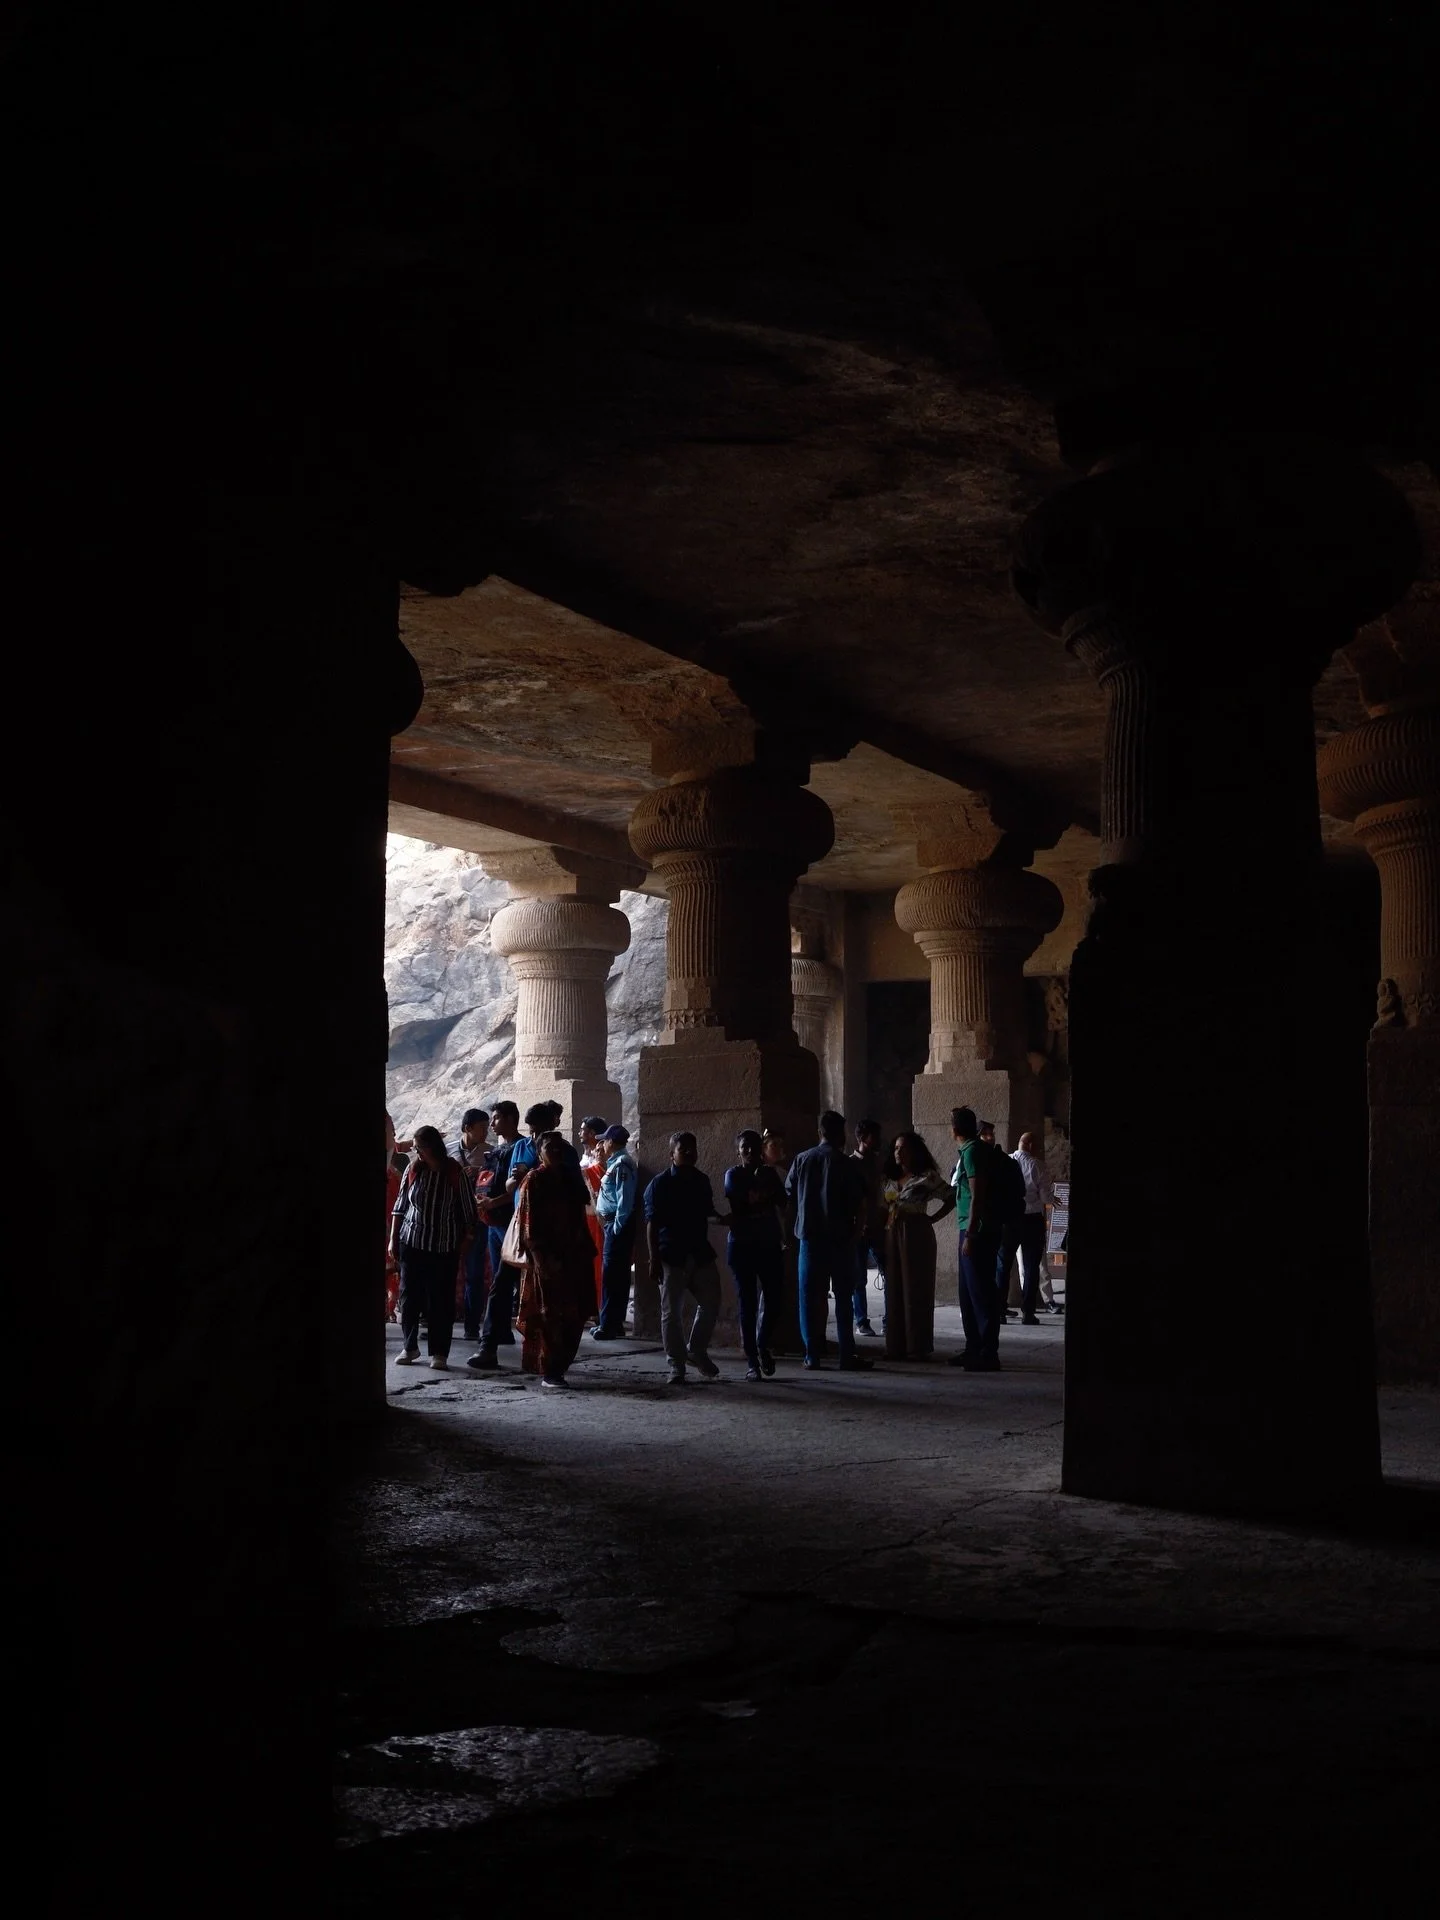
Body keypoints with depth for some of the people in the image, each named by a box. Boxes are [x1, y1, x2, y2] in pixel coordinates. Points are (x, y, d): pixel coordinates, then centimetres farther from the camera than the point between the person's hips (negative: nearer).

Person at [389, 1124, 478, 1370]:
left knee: (441, 1300, 0)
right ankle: (409, 1347, 19)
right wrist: (393, 1239, 9)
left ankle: (439, 1353, 7)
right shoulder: (413, 1171, 2)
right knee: (409, 1296, 6)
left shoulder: (455, 1173, -6)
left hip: (444, 1248, -3)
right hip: (411, 1243, 3)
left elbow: (468, 1212, -2)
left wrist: (465, 1245, -3)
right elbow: (400, 1207, 10)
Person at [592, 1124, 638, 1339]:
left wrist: (618, 1226, -20)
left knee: (611, 1275, -8)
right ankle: (613, 1323, 20)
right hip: (611, 1224, 10)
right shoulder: (615, 1163, 16)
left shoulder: (622, 1164, -14)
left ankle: (610, 1325, -6)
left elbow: (625, 1198, -21)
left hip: (617, 1225, -10)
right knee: (616, 1274, 13)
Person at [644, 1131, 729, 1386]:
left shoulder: (701, 1181, 10)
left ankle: (697, 1351, 26)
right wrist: (654, 1258, -15)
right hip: (672, 1256, -5)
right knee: (672, 1312, -1)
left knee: (710, 1303, 7)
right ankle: (676, 1366, 6)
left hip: (700, 1253, 5)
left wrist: (721, 1219, -1)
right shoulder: (660, 1184, -6)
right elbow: (652, 1223, -9)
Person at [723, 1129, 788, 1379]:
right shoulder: (733, 1175, 1)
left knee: (774, 1300, -2)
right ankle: (752, 1361, 4)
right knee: (747, 1302, -2)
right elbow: (737, 1204, -14)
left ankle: (763, 1345, 25)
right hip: (742, 1245, -3)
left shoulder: (770, 1174, 10)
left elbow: (782, 1202, -4)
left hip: (769, 1245, 3)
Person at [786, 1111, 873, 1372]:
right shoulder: (844, 1163, -7)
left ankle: (812, 1354, 7)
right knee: (843, 1296, 2)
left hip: (809, 1235, 3)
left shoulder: (801, 1159, 3)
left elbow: (789, 1193, 8)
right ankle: (847, 1355, 0)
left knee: (810, 1294, 8)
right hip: (840, 1236, -3)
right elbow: (859, 1202, -10)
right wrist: (857, 1228, 4)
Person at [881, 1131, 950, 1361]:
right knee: (894, 1289, 4)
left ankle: (917, 1347, 0)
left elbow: (949, 1198, -8)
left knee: (916, 1290, -4)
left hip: (917, 1236, -6)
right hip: (893, 1236, 6)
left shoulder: (927, 1176, -4)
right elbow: (885, 1209, 15)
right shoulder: (891, 1179, 14)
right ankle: (896, 1345, 8)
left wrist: (931, 1218, -6)